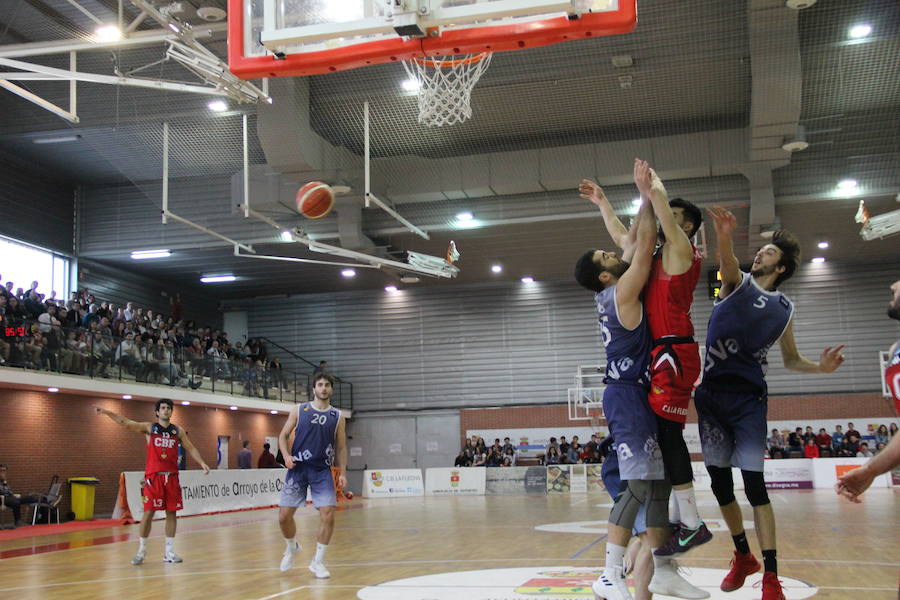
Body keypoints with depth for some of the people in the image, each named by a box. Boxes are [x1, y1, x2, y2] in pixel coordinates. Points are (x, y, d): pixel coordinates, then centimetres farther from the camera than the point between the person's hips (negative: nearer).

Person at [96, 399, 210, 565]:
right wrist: (106, 412, -19)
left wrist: (202, 463, -3)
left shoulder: (178, 431, 11)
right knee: (148, 512, -4)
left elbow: (191, 448, 11)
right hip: (153, 476, -3)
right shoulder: (149, 428, 3)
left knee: (171, 512, 3)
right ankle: (142, 551, 8)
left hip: (171, 476, 3)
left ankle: (169, 551, 11)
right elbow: (126, 423, -7)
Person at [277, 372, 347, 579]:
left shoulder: (337, 416, 7)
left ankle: (317, 562, 5)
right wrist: (286, 455, -10)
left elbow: (341, 447, 11)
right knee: (284, 515, -2)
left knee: (328, 515, -11)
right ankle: (292, 547, 29)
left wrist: (342, 472, 1)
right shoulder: (299, 411, 3)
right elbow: (283, 435, 7)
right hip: (298, 468, 0)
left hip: (322, 471, 0)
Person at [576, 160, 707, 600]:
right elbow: (645, 245, -11)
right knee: (638, 485, -14)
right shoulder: (622, 291, -10)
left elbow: (637, 243, 22)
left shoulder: (612, 295, 14)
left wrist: (648, 199, 18)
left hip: (638, 395, 10)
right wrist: (647, 193, -3)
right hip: (628, 395, -10)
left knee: (660, 481, 10)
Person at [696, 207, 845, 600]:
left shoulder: (784, 309, 9)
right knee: (719, 482, 7)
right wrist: (724, 238, -44)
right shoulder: (737, 283, 4)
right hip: (712, 393, 1)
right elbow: (727, 263, -20)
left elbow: (790, 360, 17)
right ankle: (743, 557, 26)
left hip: (749, 397, -1)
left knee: (754, 484, -9)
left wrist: (819, 367, -5)